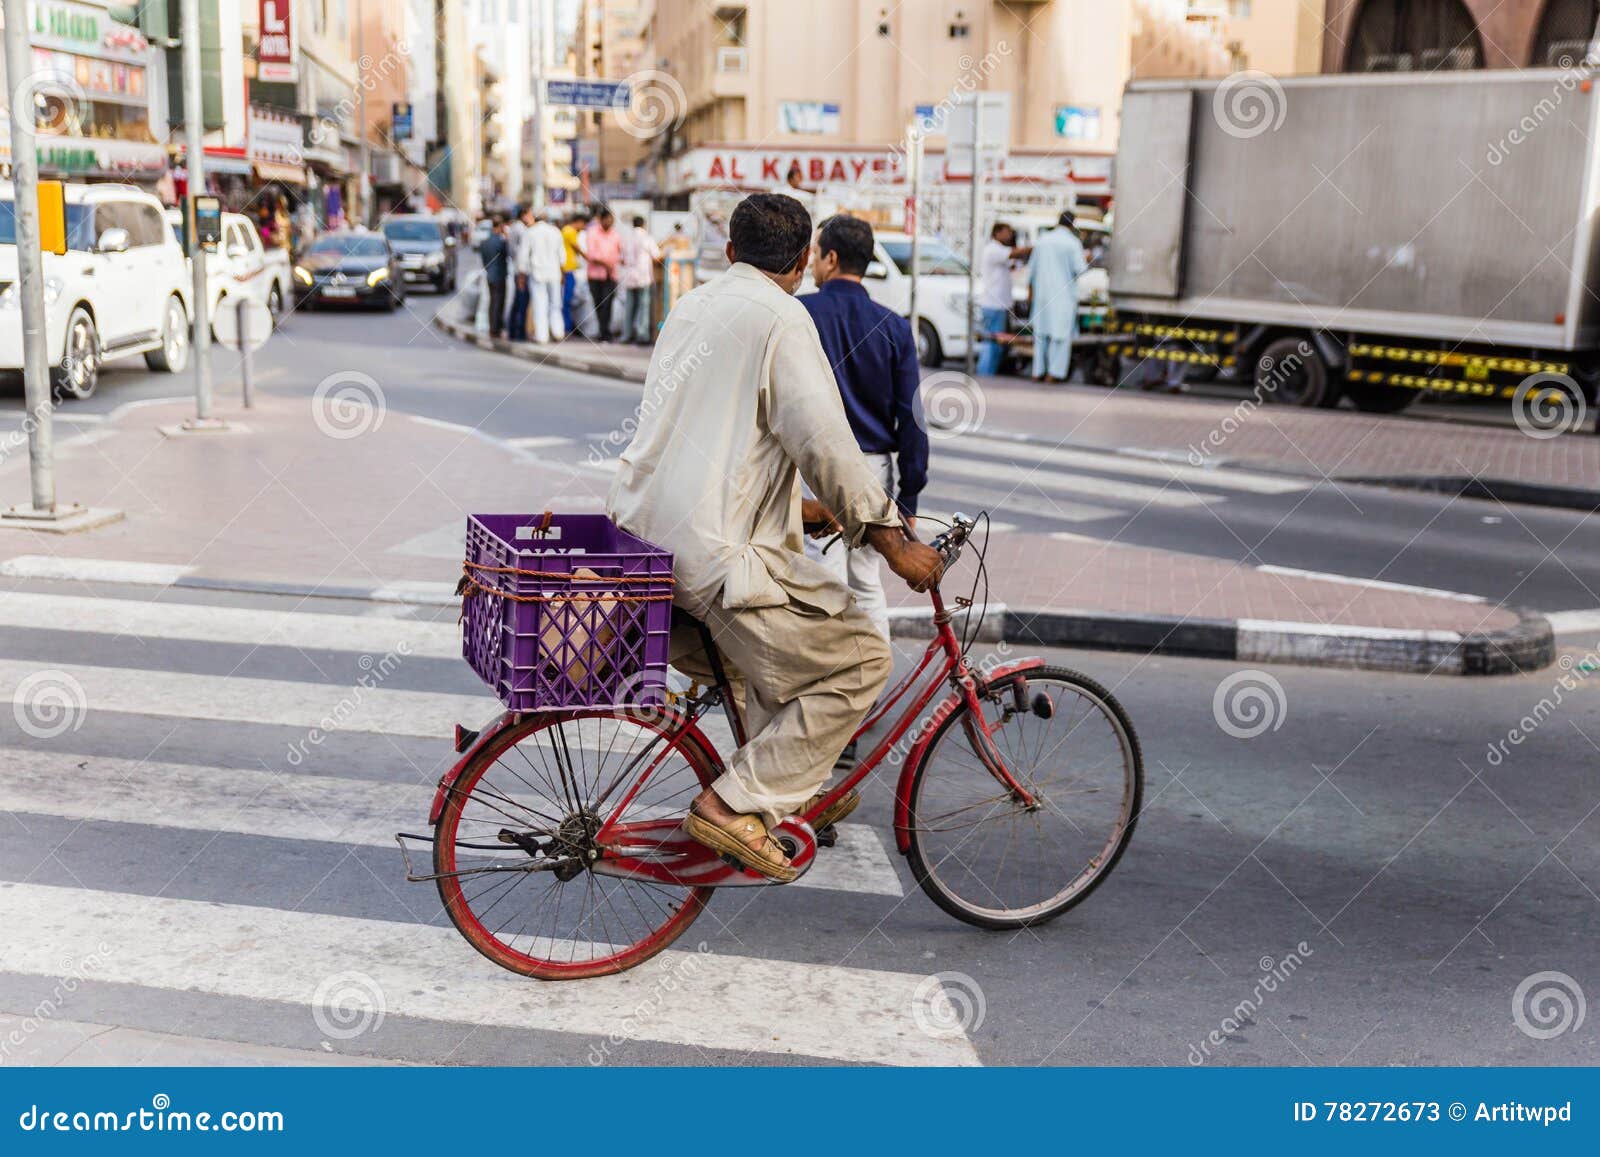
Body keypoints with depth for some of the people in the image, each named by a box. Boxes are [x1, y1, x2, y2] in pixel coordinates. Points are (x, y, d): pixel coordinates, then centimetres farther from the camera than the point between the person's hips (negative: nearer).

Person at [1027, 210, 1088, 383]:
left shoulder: (1042, 239, 6)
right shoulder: (1073, 242, -8)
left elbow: (1032, 267, 9)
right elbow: (1079, 270, -11)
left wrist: (1030, 291, 17)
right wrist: (1086, 262, 10)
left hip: (1042, 293, 5)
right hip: (1064, 296, -5)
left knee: (1041, 333, 11)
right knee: (1061, 333, -2)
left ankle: (1038, 372, 11)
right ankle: (1054, 373, -8)